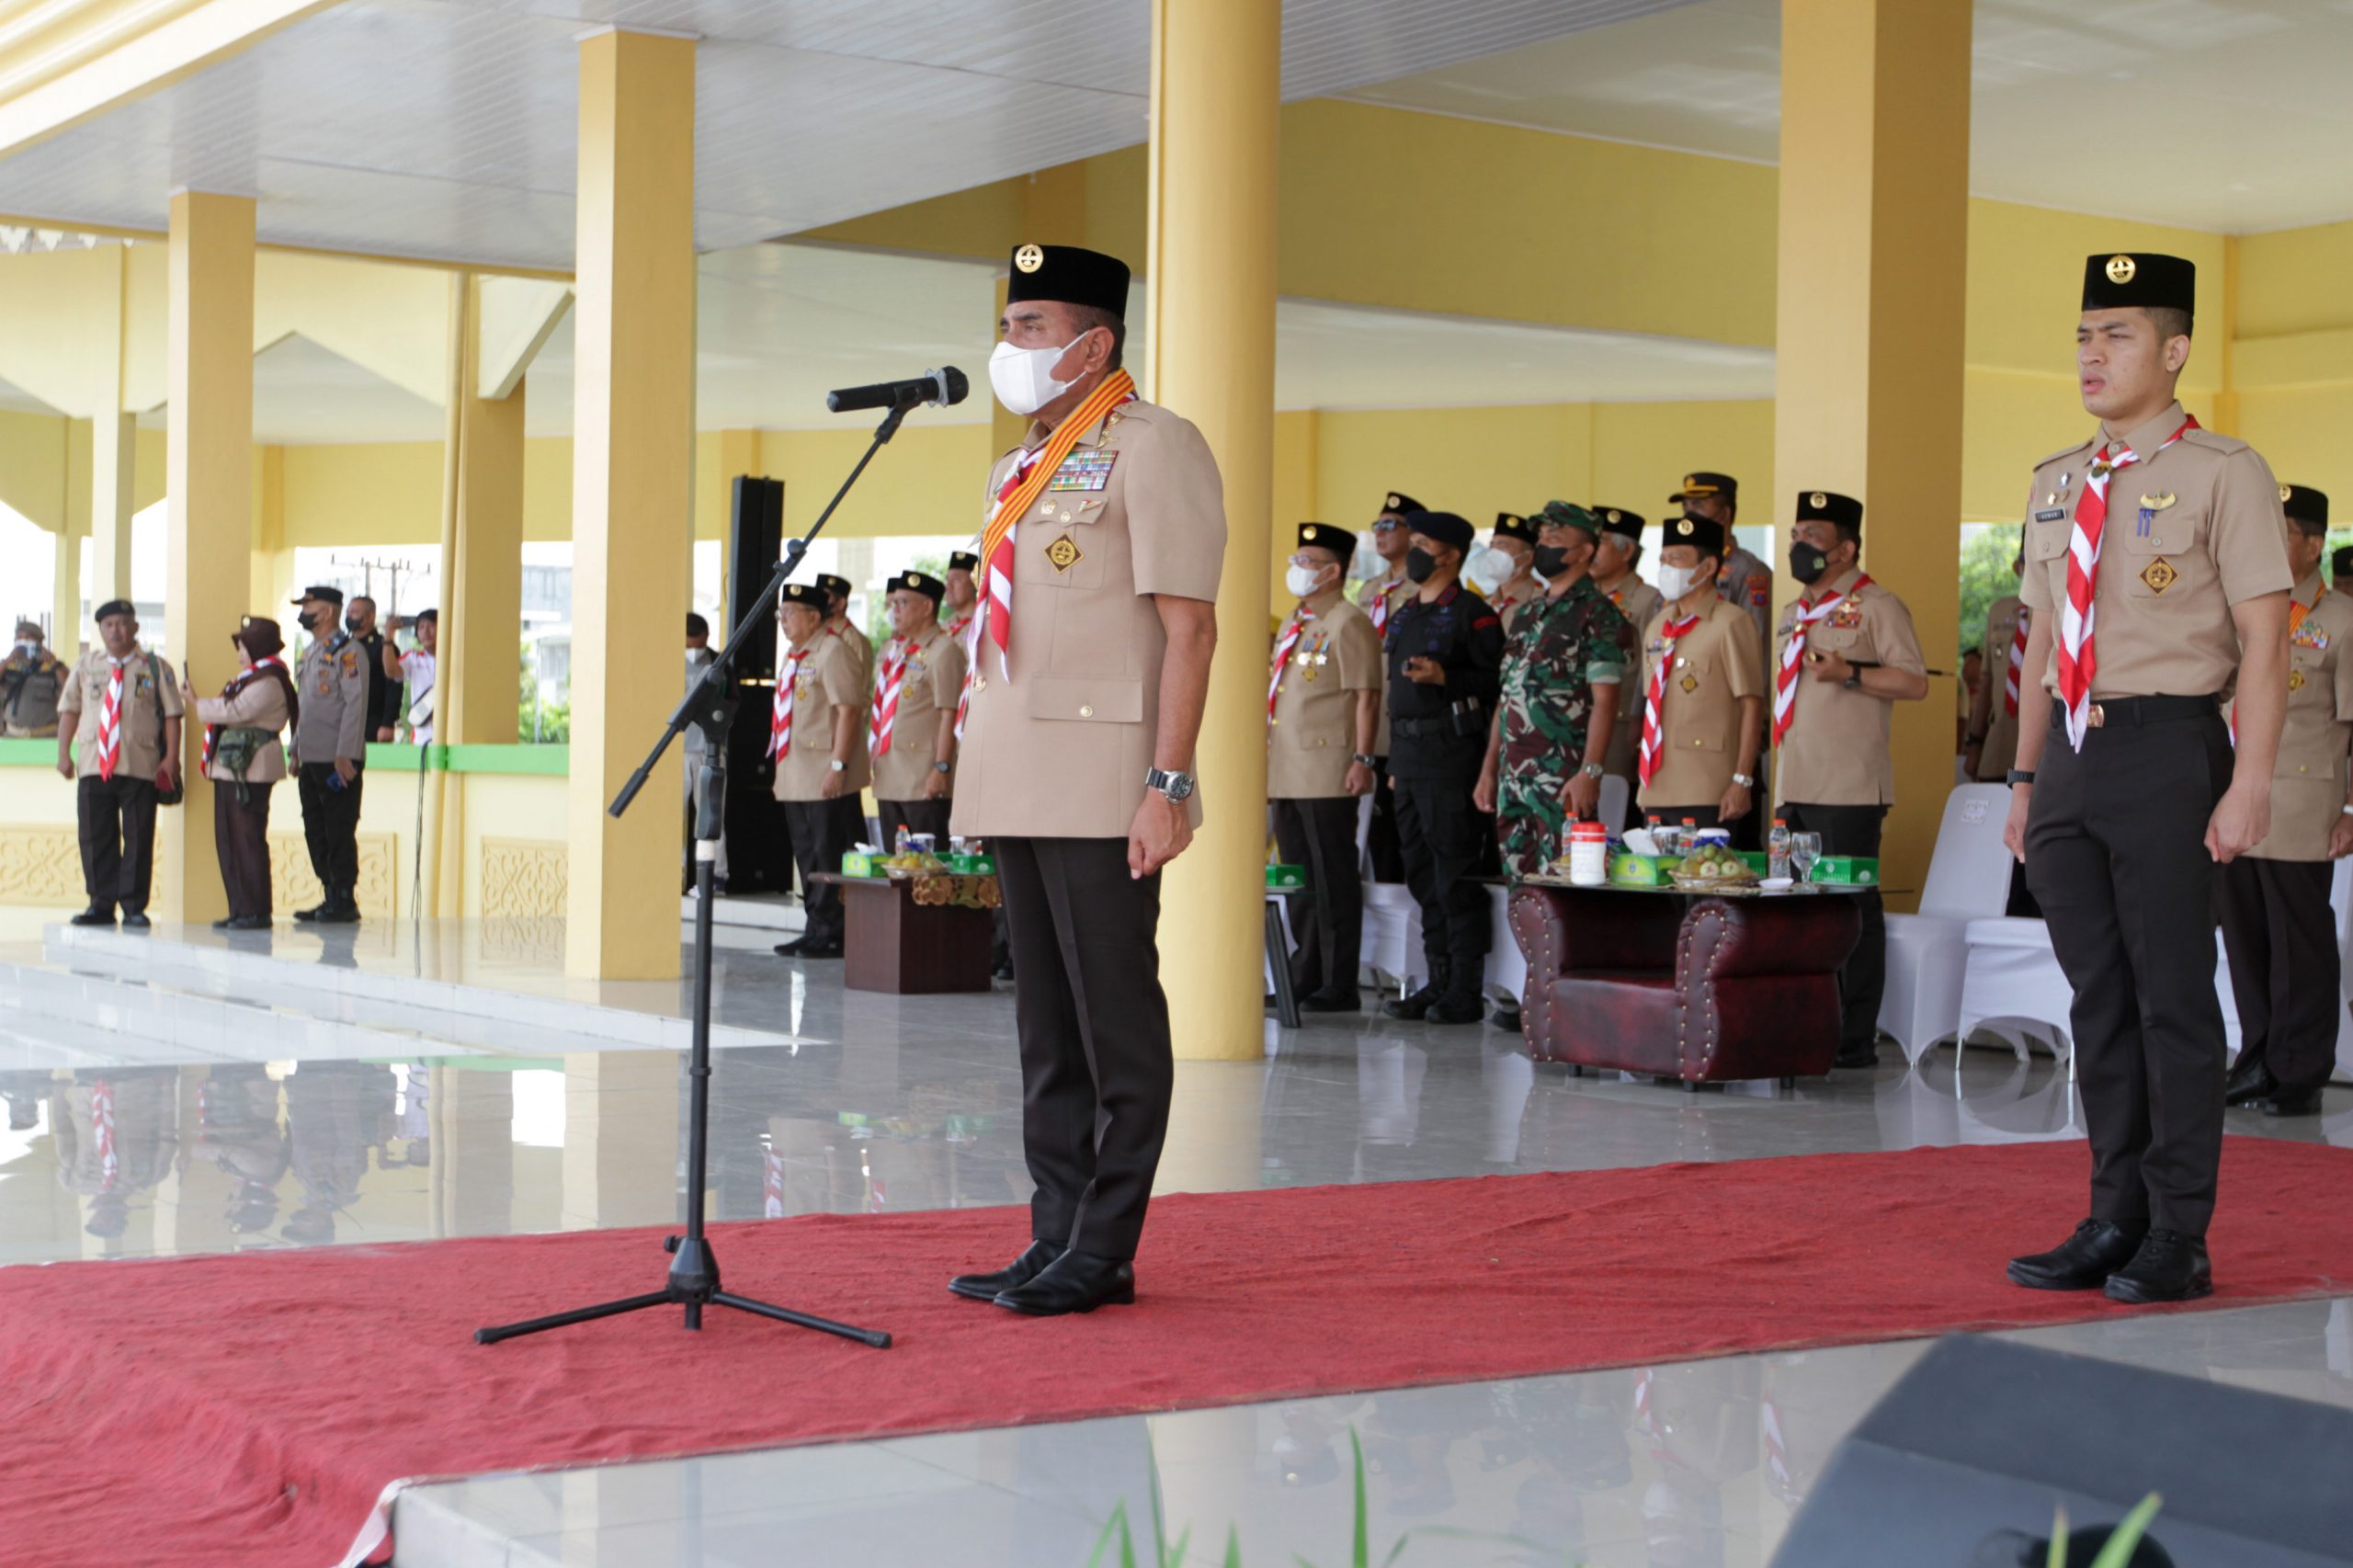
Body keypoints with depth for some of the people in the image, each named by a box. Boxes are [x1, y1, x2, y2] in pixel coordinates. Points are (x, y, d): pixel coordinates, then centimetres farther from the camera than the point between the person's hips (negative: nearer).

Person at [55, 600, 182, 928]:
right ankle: (101, 904, 10)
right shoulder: (86, 666, 13)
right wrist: (63, 753, 4)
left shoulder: (154, 667, 4)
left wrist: (171, 758, -8)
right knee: (95, 839, 3)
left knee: (138, 840, -1)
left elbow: (172, 713, 0)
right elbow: (69, 710, 13)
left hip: (140, 766, -3)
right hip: (93, 765, 3)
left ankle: (133, 907, 5)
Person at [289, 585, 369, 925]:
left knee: (339, 832, -5)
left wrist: (344, 756, -19)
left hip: (338, 761, -9)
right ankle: (330, 898, 15)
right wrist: (296, 750, 19)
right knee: (316, 832, 9)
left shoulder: (347, 651, -9)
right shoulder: (310, 653, 18)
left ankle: (344, 902, -1)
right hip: (311, 760, 9)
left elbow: (356, 704, -15)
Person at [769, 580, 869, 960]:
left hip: (825, 779, -9)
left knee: (829, 857, -6)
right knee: (807, 856, 12)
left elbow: (849, 710, -17)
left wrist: (838, 765, -22)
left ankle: (830, 934, -2)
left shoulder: (833, 650, -11)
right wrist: (781, 770, 20)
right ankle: (816, 928, 17)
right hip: (795, 779, 9)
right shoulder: (791, 656, 17)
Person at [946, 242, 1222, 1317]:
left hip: (1101, 790, -8)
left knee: (1116, 1025, -2)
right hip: (1016, 785, 8)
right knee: (1045, 1026, 11)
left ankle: (1103, 1252, 4)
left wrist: (1170, 783, -19)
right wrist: (981, 775, 17)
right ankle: (1056, 1238, 18)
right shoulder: (1018, 468, 19)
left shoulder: (1153, 448, -6)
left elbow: (1189, 627, -12)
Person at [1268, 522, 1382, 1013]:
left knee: (1332, 880, -4)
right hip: (1286, 776, 9)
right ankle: (1304, 978, 19)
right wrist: (1267, 766, 21)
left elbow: (1366, 697, -12)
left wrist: (1362, 759, -19)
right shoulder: (1291, 626, 19)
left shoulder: (1349, 624, -7)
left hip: (1327, 773, -9)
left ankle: (1338, 987, 0)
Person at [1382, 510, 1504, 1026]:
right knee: (1422, 875, 10)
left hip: (1451, 754, -8)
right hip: (1407, 754, 8)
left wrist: (1444, 677, -23)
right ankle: (1438, 983, 17)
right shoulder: (1402, 617, 18)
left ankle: (1466, 991, -3)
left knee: (1456, 875, -7)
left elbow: (1497, 681, -12)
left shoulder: (1473, 614, -6)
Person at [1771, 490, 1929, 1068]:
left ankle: (1857, 1040, -2)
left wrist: (1852, 674, -22)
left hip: (1850, 789, -8)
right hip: (1799, 789, 8)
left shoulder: (1877, 606, -4)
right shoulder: (1796, 613, 20)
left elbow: (1915, 682, -11)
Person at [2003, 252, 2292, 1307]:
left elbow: (2263, 638, -10)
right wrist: (2027, 775, 17)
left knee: (2173, 998, -1)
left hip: (2169, 752, -6)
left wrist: (2250, 784, -17)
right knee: (2098, 996, 11)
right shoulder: (2055, 485, 14)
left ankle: (2179, 1243, 8)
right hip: (2073, 755, 6)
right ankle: (2115, 1222, 20)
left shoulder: (2223, 474, -6)